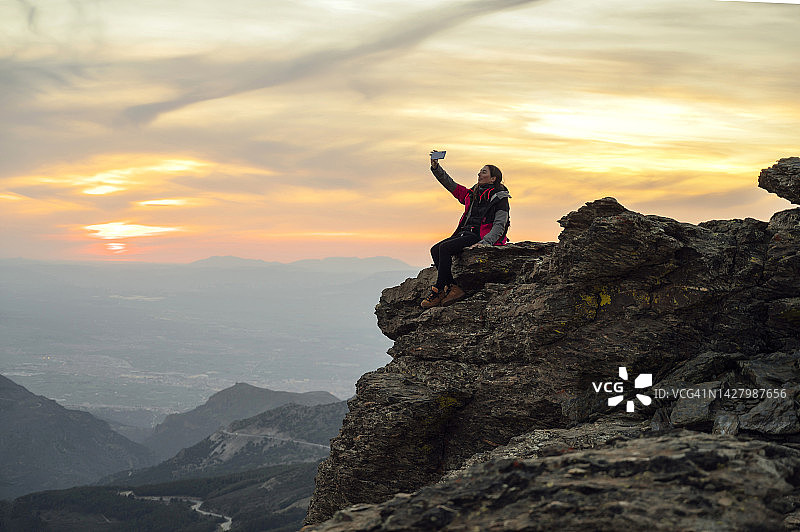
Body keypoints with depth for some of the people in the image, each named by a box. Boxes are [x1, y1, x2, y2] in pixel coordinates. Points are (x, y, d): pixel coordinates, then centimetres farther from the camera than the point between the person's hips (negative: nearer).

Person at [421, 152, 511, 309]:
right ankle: (453, 287, -18)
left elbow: (499, 226, -12)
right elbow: (451, 185, 18)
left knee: (445, 248, -24)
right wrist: (436, 167, 4)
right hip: (466, 233, 8)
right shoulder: (473, 194, 19)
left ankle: (438, 291, -18)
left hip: (481, 236, -8)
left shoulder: (500, 198, -3)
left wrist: (483, 243, -26)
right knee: (435, 250, -12)